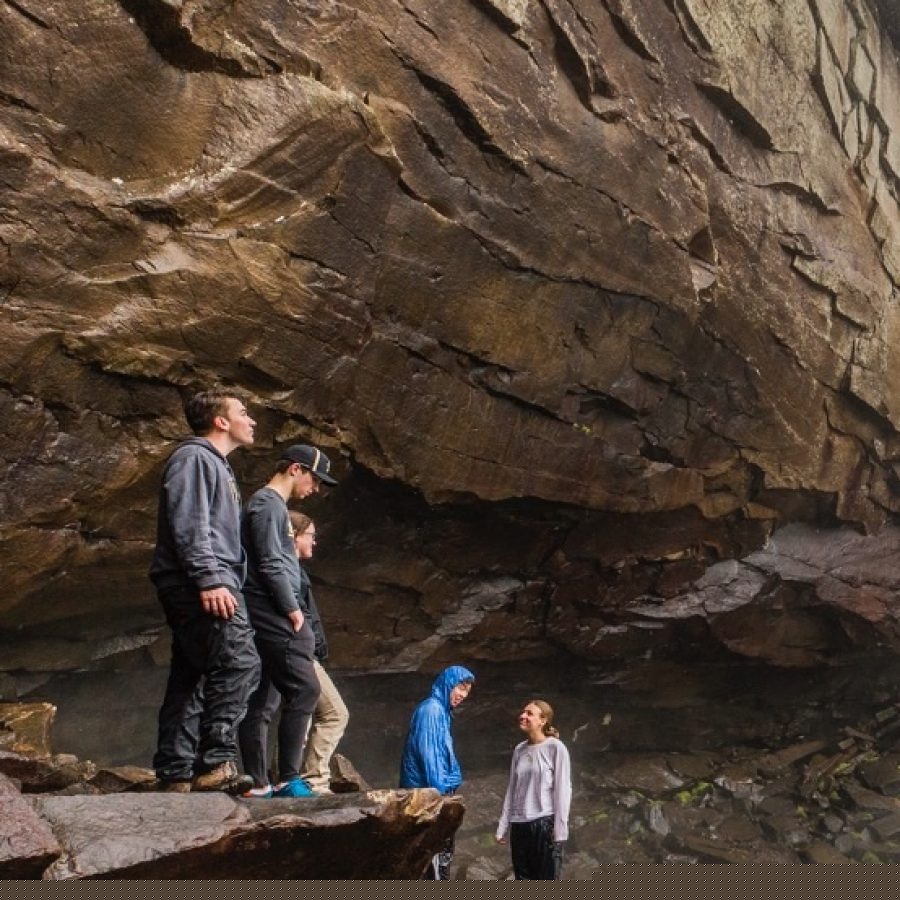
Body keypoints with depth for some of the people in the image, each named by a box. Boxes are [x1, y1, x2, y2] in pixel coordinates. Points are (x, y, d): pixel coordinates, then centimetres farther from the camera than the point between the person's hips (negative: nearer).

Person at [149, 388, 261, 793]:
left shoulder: (216, 465, 29)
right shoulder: (194, 457, -3)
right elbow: (187, 525, -15)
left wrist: (221, 582, 23)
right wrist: (210, 580, -23)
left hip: (204, 588, 10)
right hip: (200, 586, -10)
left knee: (190, 680, 7)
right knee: (239, 663, -18)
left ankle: (174, 775, 9)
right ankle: (216, 761, -19)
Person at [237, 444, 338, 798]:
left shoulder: (271, 504, 23)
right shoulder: (269, 504, -9)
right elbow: (270, 565, -17)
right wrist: (293, 609, -12)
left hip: (269, 619, 10)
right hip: (273, 615, -10)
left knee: (262, 701, 8)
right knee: (303, 689, -11)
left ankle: (258, 785, 10)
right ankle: (288, 779, -8)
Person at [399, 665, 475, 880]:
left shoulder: (442, 711, 17)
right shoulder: (431, 710, -13)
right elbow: (427, 753, -19)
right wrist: (439, 790, -21)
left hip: (440, 792, 10)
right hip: (431, 793, -10)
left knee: (443, 852, 12)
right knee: (439, 855, -7)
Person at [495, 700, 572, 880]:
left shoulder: (555, 747, -5)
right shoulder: (519, 749, 11)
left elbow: (562, 789, -7)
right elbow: (512, 789, 13)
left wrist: (560, 828, -12)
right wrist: (503, 826, 10)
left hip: (545, 823, -6)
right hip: (520, 825, 6)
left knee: (547, 881, -2)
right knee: (523, 881, 10)